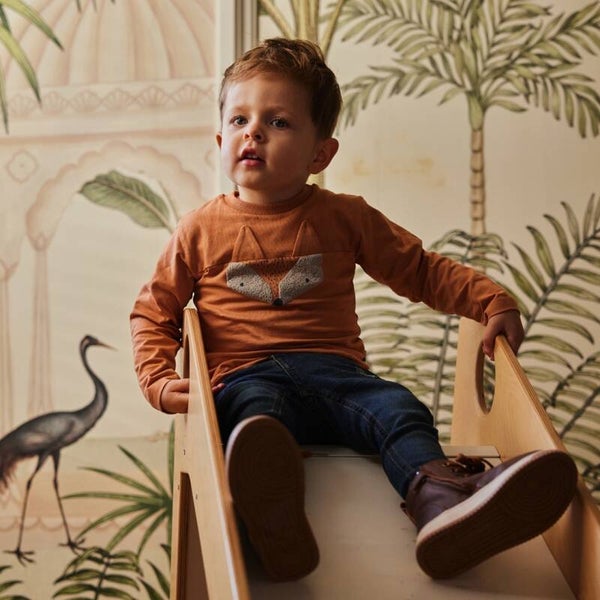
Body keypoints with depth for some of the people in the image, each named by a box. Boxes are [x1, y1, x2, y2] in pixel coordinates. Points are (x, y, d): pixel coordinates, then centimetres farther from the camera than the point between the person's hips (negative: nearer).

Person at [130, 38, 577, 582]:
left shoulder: (344, 218, 16)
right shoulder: (202, 229, 14)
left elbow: (422, 270, 21)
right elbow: (153, 309, 19)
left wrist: (493, 303, 7)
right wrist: (158, 380, 1)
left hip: (335, 372, 2)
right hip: (246, 377, -2)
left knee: (398, 408, -29)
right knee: (256, 409, -38)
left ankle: (439, 500, -60)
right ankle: (273, 512, -71)